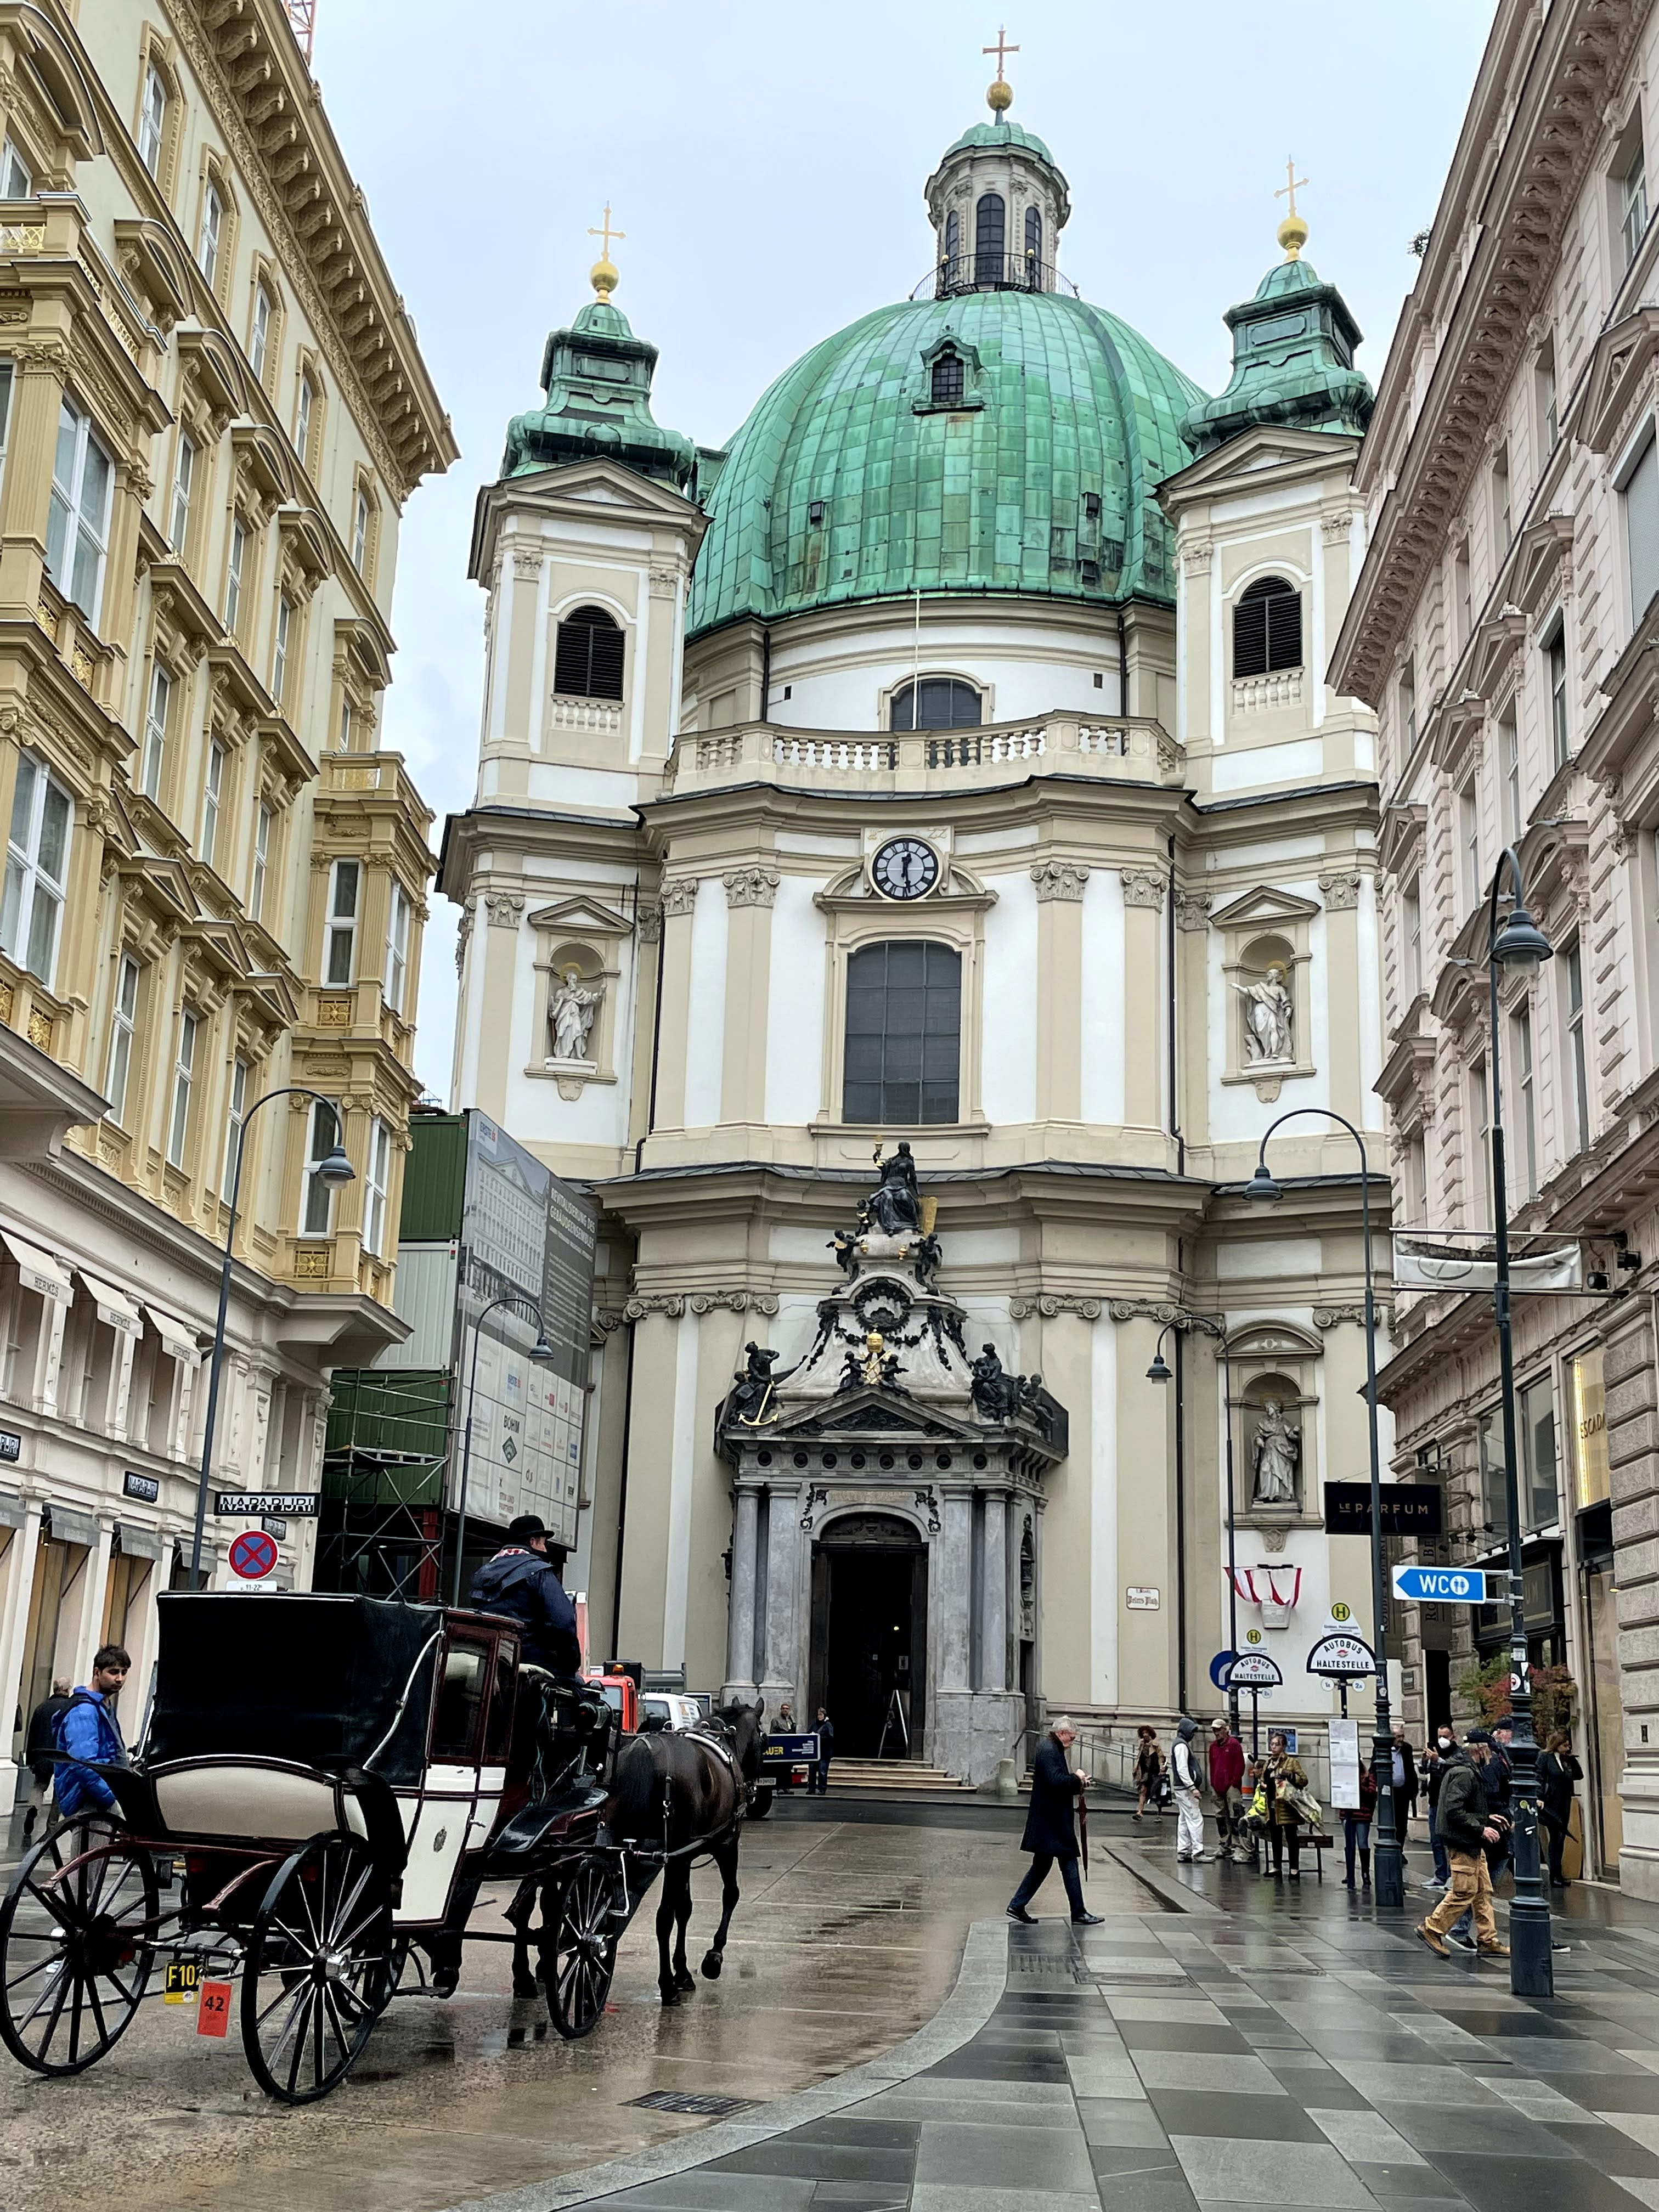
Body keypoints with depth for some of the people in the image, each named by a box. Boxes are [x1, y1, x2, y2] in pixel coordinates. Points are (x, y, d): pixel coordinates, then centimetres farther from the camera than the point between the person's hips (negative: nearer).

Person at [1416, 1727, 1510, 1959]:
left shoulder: (1472, 1771, 16)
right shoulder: (1464, 1773, -18)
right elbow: (1454, 1811, -24)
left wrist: (1487, 1817, 17)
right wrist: (1481, 1828, -21)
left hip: (1473, 1844, 11)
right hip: (1463, 1844, -11)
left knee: (1484, 1891, 12)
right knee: (1464, 1892, -7)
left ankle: (1488, 1940, 17)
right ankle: (1432, 1929, 2)